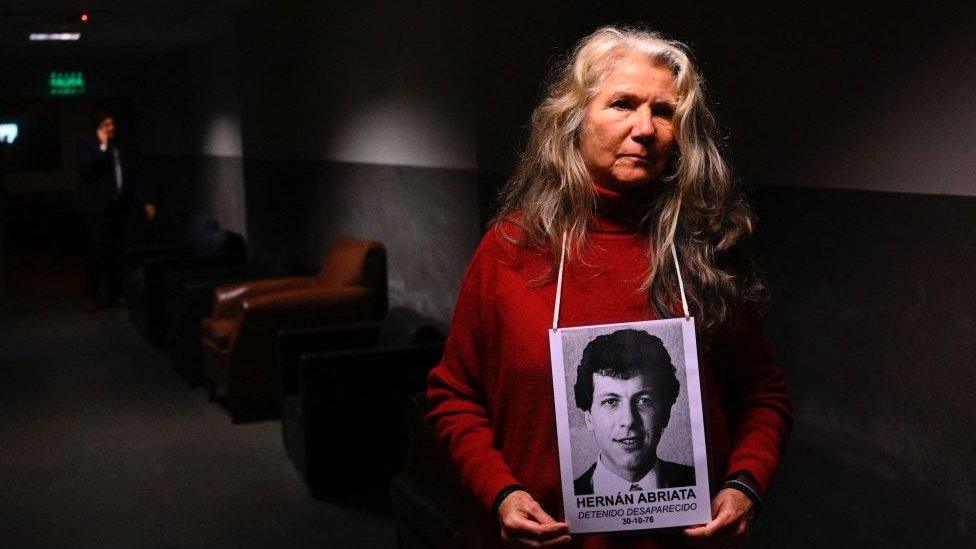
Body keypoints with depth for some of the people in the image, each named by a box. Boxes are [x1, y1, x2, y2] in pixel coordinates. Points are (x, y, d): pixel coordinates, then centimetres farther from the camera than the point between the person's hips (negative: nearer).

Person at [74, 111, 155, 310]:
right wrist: (102, 146, -17)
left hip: (118, 205, 5)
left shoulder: (121, 149, 15)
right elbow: (84, 167, -17)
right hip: (97, 206, -5)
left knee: (117, 251, 4)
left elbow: (132, 179, 17)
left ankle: (114, 294, 14)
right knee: (101, 250, -11)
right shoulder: (86, 144, 1)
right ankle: (88, 295, 3)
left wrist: (144, 203, 11)